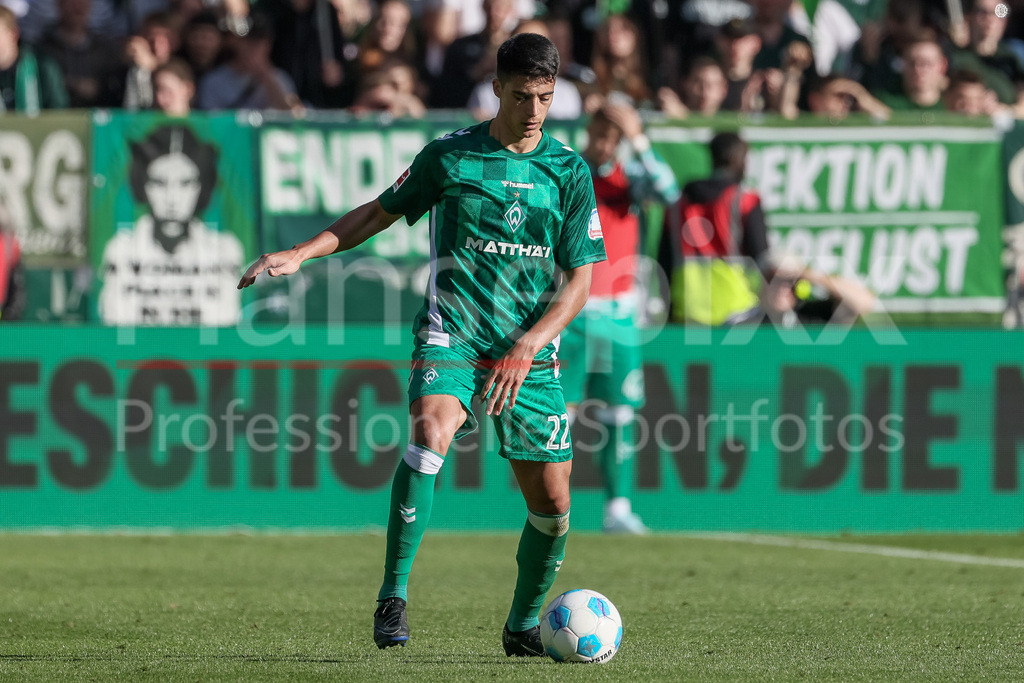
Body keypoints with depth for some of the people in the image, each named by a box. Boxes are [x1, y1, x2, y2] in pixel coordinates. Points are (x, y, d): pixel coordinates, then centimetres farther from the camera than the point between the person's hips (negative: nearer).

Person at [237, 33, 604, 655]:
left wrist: (527, 347, -14)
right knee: (431, 434, -31)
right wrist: (301, 253, 3)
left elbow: (579, 282, 0)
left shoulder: (569, 171, 2)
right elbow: (382, 212, 15)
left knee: (552, 500, 2)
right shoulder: (448, 155, 1)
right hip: (451, 336, -2)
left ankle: (524, 626, 25)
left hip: (532, 352, 2)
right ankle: (394, 594, -27)